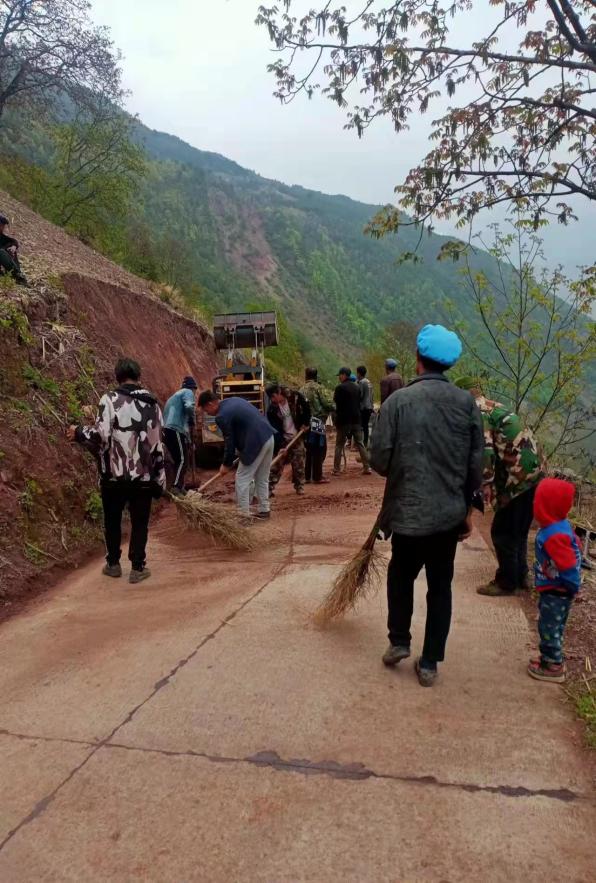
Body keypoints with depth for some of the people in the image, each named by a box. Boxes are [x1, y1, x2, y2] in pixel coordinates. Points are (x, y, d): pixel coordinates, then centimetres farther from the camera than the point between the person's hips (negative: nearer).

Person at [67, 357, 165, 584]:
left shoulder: (110, 400, -8)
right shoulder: (152, 404, 4)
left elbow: (101, 435, -18)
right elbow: (158, 444, 5)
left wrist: (78, 432, 2)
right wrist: (159, 478, 11)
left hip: (114, 473, -2)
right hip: (144, 475, 2)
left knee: (112, 519, 16)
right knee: (139, 522, 12)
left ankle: (113, 564, 27)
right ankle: (137, 568, 13)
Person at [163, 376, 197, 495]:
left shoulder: (174, 395, 33)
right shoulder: (188, 392, 5)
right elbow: (189, 406, -19)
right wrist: (192, 422, -2)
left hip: (167, 430, 9)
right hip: (176, 430, -9)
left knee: (178, 460, 16)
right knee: (183, 460, -11)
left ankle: (180, 487, 20)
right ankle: (176, 488, -21)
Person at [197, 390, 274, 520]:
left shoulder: (222, 416, -11)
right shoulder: (233, 400, 15)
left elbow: (229, 442, -7)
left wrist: (226, 464, 6)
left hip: (256, 442, -9)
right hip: (268, 436, 9)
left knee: (242, 479, 2)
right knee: (262, 479, 19)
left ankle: (245, 515, 5)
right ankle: (264, 510, 26)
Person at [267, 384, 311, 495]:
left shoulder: (295, 397, -15)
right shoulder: (272, 409, -16)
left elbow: (306, 407, 4)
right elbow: (275, 429, -19)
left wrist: (306, 423, -1)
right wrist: (280, 446, -27)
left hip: (297, 437, 1)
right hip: (282, 439, -1)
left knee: (299, 463, 4)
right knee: (277, 464, -3)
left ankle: (299, 486, 18)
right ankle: (269, 488, 1)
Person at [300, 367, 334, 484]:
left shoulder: (302, 389, 10)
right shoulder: (317, 387, -7)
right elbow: (325, 403, -9)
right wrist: (334, 407, 8)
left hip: (306, 422, 6)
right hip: (317, 422, -6)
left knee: (308, 450, 13)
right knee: (319, 450, 0)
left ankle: (306, 476, 16)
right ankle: (317, 477, 1)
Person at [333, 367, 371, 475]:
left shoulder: (340, 387, -11)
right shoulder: (356, 387, 9)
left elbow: (336, 401, -10)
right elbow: (359, 402, 14)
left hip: (344, 420, -5)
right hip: (356, 419, 5)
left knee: (339, 445, 4)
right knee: (360, 443, 9)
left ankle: (336, 469, 4)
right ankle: (367, 467, 6)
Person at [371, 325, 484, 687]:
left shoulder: (398, 401, -11)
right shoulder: (467, 402, -2)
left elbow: (380, 460, -10)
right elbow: (476, 465, 0)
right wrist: (467, 510, 11)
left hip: (409, 510, -2)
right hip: (450, 512, 2)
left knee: (401, 574, 23)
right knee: (441, 585, 14)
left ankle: (399, 641, 25)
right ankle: (430, 663, 20)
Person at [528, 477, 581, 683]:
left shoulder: (553, 535, -31)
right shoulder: (562, 524, 0)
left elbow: (568, 566, -29)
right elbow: (574, 552, 12)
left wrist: (572, 587, -14)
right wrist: (572, 586, 18)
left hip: (555, 591, -9)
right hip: (558, 590, 9)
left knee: (549, 627, 5)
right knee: (553, 626, 21)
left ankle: (553, 667, 17)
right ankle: (553, 659, 35)